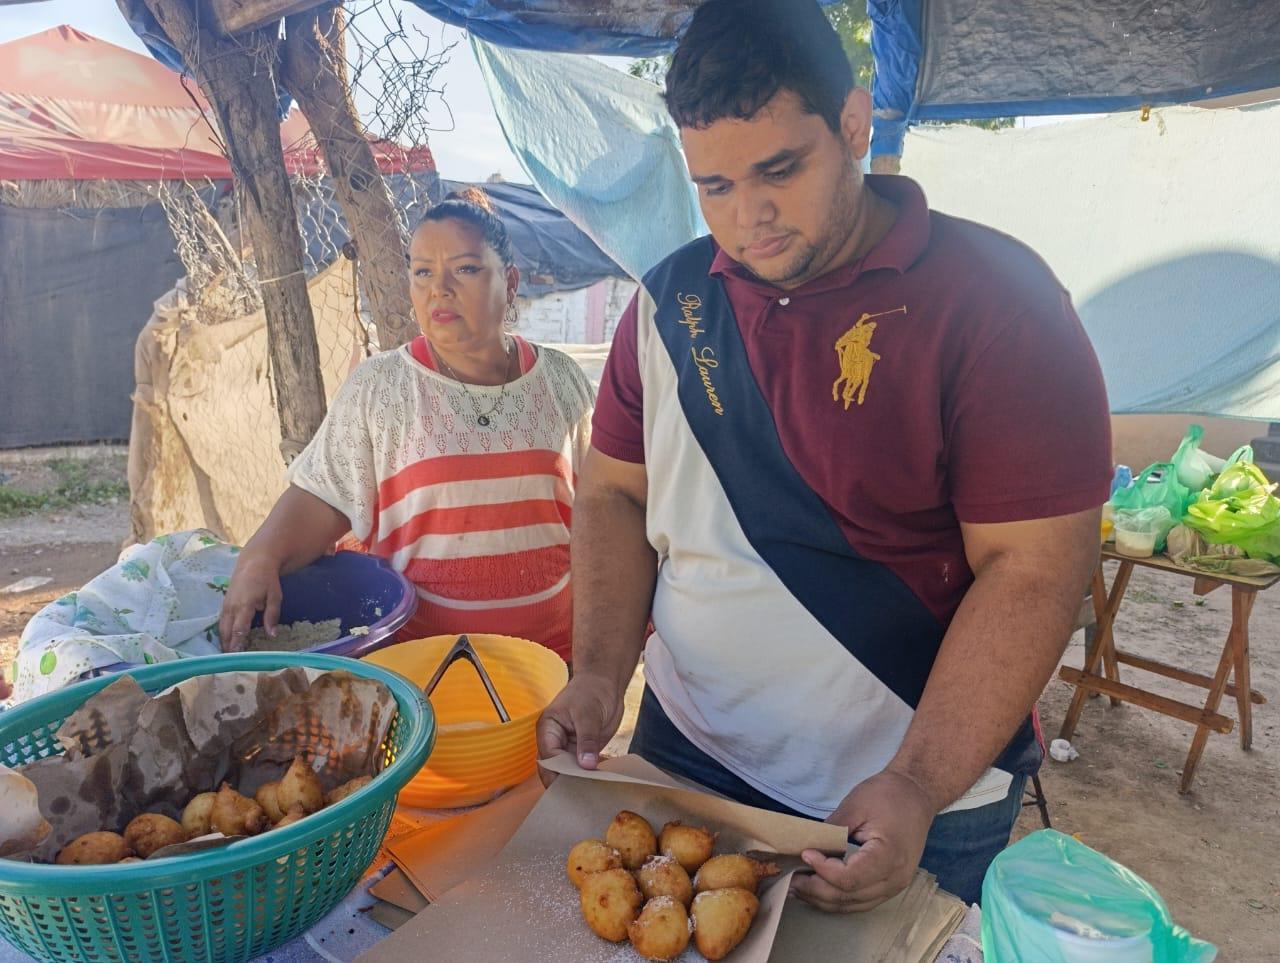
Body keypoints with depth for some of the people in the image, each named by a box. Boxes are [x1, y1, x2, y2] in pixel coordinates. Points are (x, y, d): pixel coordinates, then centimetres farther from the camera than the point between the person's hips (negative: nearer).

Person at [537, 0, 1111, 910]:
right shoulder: (669, 300, -2)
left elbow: (1035, 568, -17)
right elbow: (615, 495, 3)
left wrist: (920, 787, -24)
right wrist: (600, 673, -9)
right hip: (682, 751, 5)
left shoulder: (994, 298, -16)